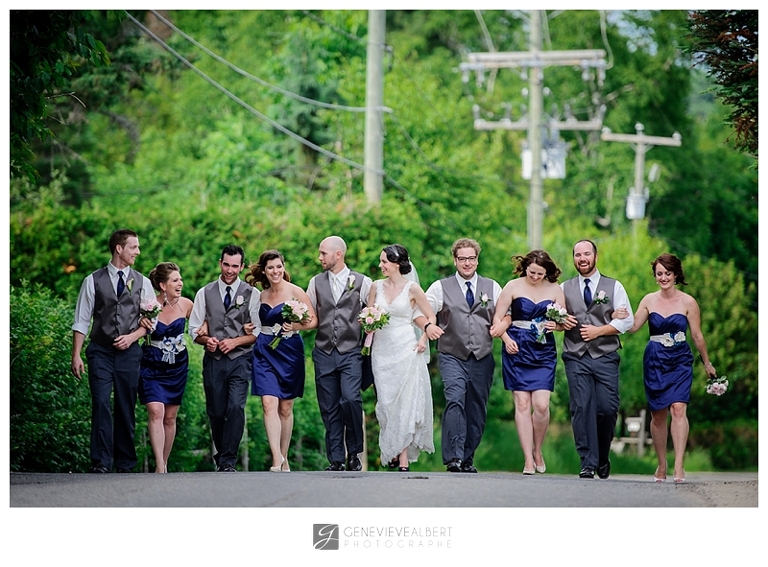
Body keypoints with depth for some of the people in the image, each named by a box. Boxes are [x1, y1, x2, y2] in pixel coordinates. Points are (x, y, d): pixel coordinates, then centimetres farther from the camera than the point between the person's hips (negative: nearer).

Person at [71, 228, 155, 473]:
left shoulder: (142, 283, 9)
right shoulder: (93, 281, 3)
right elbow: (81, 321, 3)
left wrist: (133, 336, -6)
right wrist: (76, 355, -3)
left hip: (129, 352, 2)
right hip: (100, 351, -2)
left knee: (126, 408, 4)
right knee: (101, 404, -12)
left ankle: (125, 464, 11)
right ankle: (101, 462, -12)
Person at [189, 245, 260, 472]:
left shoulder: (251, 294, 4)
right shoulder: (205, 293, 10)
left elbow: (258, 332, 1)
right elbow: (194, 329, 10)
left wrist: (235, 341, -12)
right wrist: (206, 340, -10)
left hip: (240, 360, -2)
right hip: (213, 360, 2)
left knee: (236, 407, -16)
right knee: (215, 412, 6)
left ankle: (228, 462, -13)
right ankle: (220, 455, 25)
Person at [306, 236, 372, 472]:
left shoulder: (362, 282, 3)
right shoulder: (316, 283, 12)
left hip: (351, 352, -3)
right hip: (324, 353, 3)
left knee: (350, 399, -18)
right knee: (329, 408, 2)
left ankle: (354, 452, 0)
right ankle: (336, 459, 9)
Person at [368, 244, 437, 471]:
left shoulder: (412, 288, -2)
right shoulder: (376, 286, 7)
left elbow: (431, 318, 5)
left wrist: (423, 340, -5)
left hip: (405, 349, -3)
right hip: (382, 350, 3)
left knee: (405, 401, -6)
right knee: (386, 402, 2)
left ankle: (404, 459, -5)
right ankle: (390, 452, 14)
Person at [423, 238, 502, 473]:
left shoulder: (492, 287, 14)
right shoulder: (441, 287, 8)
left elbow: (505, 315, 14)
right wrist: (428, 326, -18)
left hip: (482, 359, 3)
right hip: (452, 357, -3)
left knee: (477, 410, 4)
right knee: (455, 401, -22)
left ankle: (468, 459, 16)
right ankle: (453, 457, -24)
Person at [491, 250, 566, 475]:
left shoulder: (555, 289, 7)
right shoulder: (513, 287, 2)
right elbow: (497, 317, 2)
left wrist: (555, 325, -13)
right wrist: (506, 338, -13)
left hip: (544, 352, 1)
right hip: (517, 349, -1)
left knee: (541, 404, -10)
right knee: (522, 403, -5)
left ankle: (538, 450, 14)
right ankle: (528, 460, 0)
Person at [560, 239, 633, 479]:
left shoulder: (614, 287, 10)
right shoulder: (564, 288, 14)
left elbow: (627, 320, 5)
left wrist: (598, 331, -7)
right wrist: (561, 323, -5)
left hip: (605, 357, -1)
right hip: (576, 357, 1)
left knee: (608, 409, -7)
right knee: (581, 408, -10)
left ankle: (602, 458, 15)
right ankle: (588, 463, -8)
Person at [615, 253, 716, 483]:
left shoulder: (688, 302, -2)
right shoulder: (649, 300, 4)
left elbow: (697, 336, 4)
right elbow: (634, 327, 0)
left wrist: (707, 364, 10)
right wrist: (622, 318, -21)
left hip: (680, 362, -2)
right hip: (655, 361, 2)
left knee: (678, 409, -18)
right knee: (658, 415, 6)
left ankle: (679, 465, -22)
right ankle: (662, 464, 18)